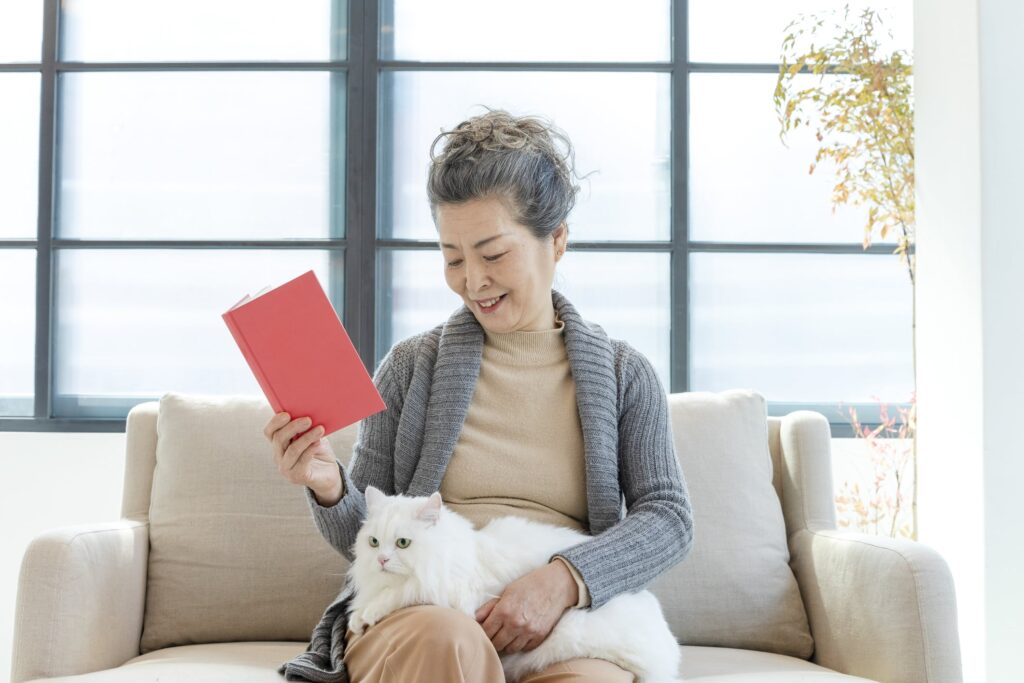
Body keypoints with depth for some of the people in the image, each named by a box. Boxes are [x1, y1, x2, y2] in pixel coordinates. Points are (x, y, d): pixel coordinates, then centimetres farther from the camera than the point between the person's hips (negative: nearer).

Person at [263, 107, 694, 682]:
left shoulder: (623, 373, 11)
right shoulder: (411, 366, 11)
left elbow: (670, 517, 2)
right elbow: (364, 541, 12)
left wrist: (566, 579, -16)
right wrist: (330, 489, -13)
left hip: (564, 632, -1)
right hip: (413, 618, 1)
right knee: (445, 637, -37)